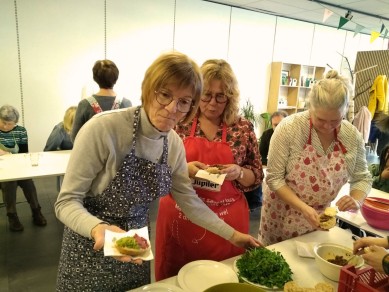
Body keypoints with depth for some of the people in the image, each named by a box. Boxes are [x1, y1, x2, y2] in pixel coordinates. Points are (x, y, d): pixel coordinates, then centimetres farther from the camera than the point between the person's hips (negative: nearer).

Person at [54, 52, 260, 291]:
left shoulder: (174, 143, -8)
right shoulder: (103, 128, -25)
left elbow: (189, 201, 2)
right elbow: (67, 201, -20)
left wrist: (232, 234, 2)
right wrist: (99, 228, -37)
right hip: (91, 248, -4)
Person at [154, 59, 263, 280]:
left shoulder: (243, 128, -2)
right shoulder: (180, 123, -4)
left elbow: (256, 177, 4)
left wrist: (239, 172, -16)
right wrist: (184, 169, -18)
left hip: (226, 223, 0)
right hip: (179, 219, 1)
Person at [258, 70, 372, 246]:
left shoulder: (353, 136, -9)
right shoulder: (289, 128, -22)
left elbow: (362, 178, 3)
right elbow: (274, 178, -19)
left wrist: (356, 201, -17)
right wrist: (303, 208, -28)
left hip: (319, 217, 4)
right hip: (282, 214, -3)